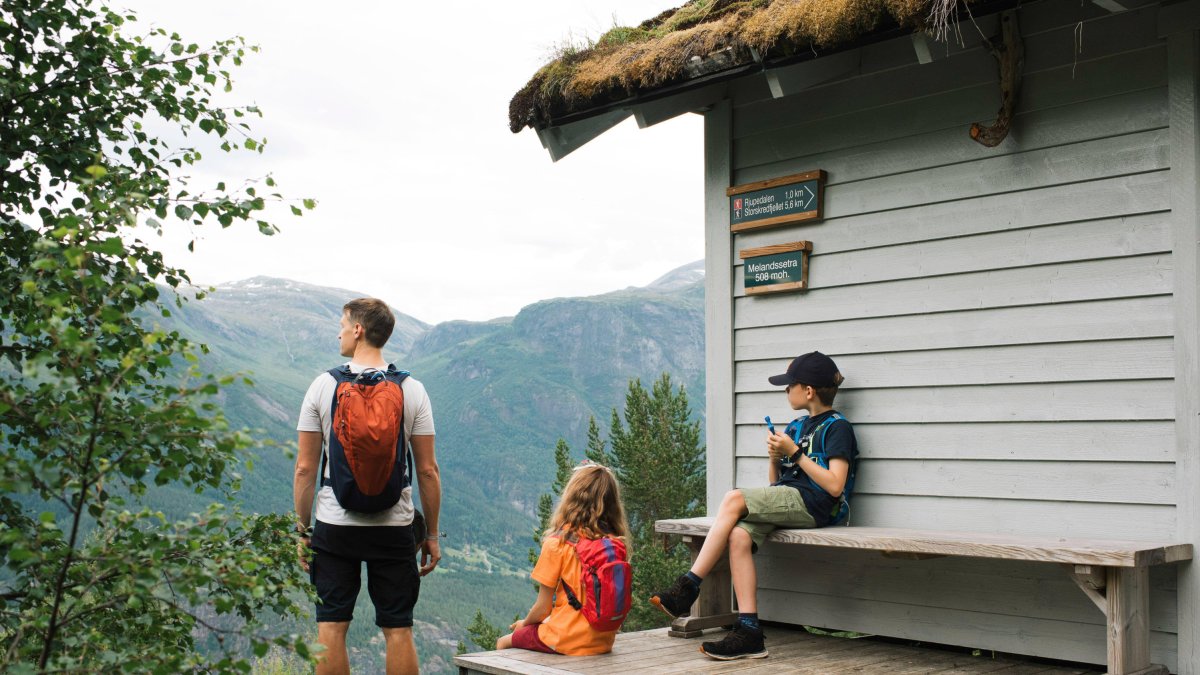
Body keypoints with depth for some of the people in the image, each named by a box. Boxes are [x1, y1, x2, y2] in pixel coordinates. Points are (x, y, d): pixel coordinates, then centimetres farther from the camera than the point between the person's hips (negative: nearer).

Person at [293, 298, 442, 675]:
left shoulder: (323, 386, -2)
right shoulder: (412, 390, -1)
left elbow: (305, 469, -2)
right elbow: (427, 471, -1)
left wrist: (302, 531, 7)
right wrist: (431, 535, 7)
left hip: (334, 527, 0)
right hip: (394, 528, 1)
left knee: (331, 627, 6)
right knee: (398, 630, 5)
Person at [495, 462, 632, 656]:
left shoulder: (557, 543, -16)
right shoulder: (616, 543, -4)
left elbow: (543, 606, -10)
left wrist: (525, 623, 13)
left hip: (568, 641, -5)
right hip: (604, 642, 5)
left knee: (503, 642, 20)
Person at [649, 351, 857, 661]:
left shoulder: (837, 427, 0)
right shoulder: (796, 426, 24)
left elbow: (834, 486, -12)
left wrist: (795, 453, -10)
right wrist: (775, 457, 2)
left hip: (811, 504, -7)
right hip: (783, 501, 7)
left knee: (734, 499, -25)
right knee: (739, 536, -23)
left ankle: (687, 588, -20)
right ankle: (749, 631, -27)